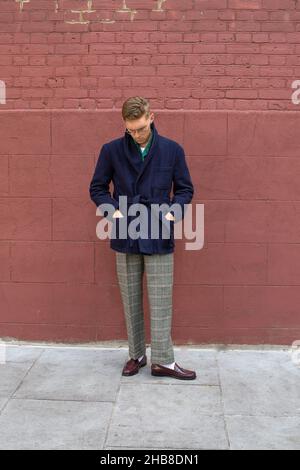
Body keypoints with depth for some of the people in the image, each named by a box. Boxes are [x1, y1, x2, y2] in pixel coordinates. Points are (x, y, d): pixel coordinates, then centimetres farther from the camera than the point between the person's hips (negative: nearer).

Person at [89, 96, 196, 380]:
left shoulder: (172, 150, 0)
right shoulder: (111, 150, 1)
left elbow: (185, 188, 8)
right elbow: (97, 188, 8)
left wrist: (175, 211, -9)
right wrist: (112, 210, -9)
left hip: (159, 237, -1)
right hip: (126, 238, 1)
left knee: (161, 302, 2)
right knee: (131, 301, 10)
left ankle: (163, 361, 13)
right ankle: (136, 355, 25)